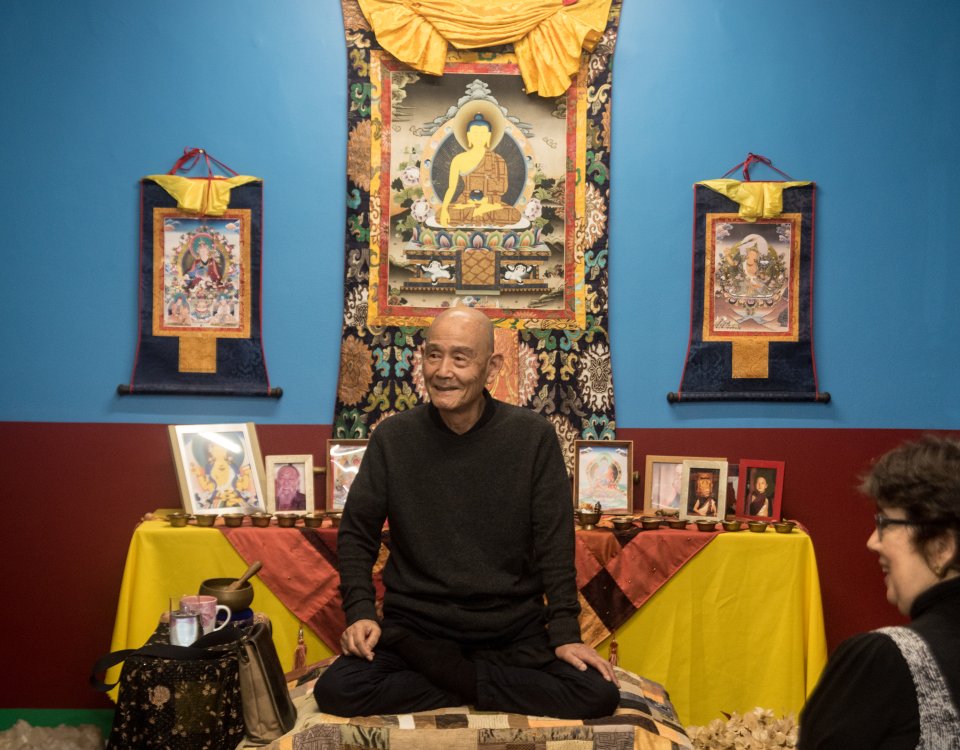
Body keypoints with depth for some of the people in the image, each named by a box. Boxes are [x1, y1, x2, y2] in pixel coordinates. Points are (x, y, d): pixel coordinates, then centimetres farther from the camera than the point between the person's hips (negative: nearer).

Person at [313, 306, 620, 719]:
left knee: (598, 694, -22)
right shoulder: (391, 437, 0)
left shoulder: (534, 436, -3)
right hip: (413, 626, 0)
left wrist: (565, 633, -9)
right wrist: (360, 612, -9)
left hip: (516, 631, 0)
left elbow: (554, 544, -2)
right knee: (336, 691, -25)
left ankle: (439, 670, -5)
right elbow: (356, 534, 5)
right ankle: (484, 679, -7)